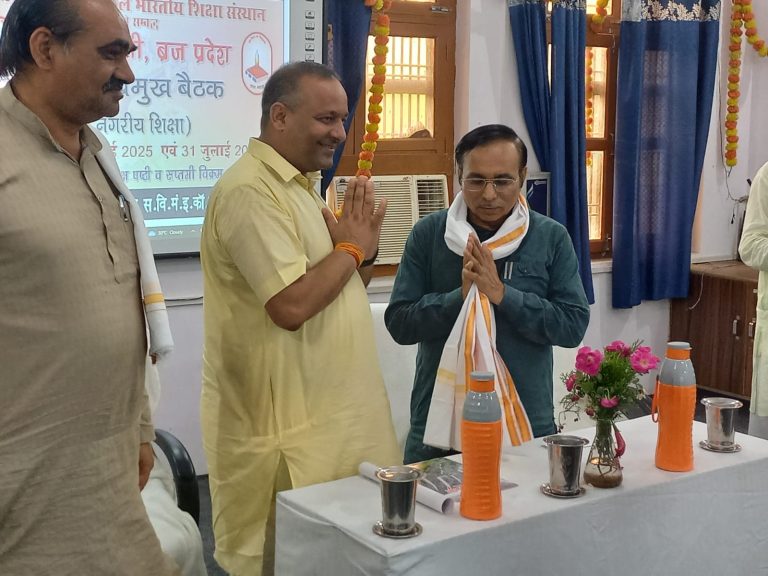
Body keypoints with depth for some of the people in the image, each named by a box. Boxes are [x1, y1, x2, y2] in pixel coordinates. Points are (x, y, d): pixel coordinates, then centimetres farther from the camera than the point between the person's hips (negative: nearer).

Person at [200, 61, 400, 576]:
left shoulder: (301, 185, 14)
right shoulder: (251, 191, -17)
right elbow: (292, 305, -27)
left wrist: (364, 250, -1)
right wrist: (349, 246, -12)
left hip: (331, 416, 9)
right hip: (289, 432, -9)